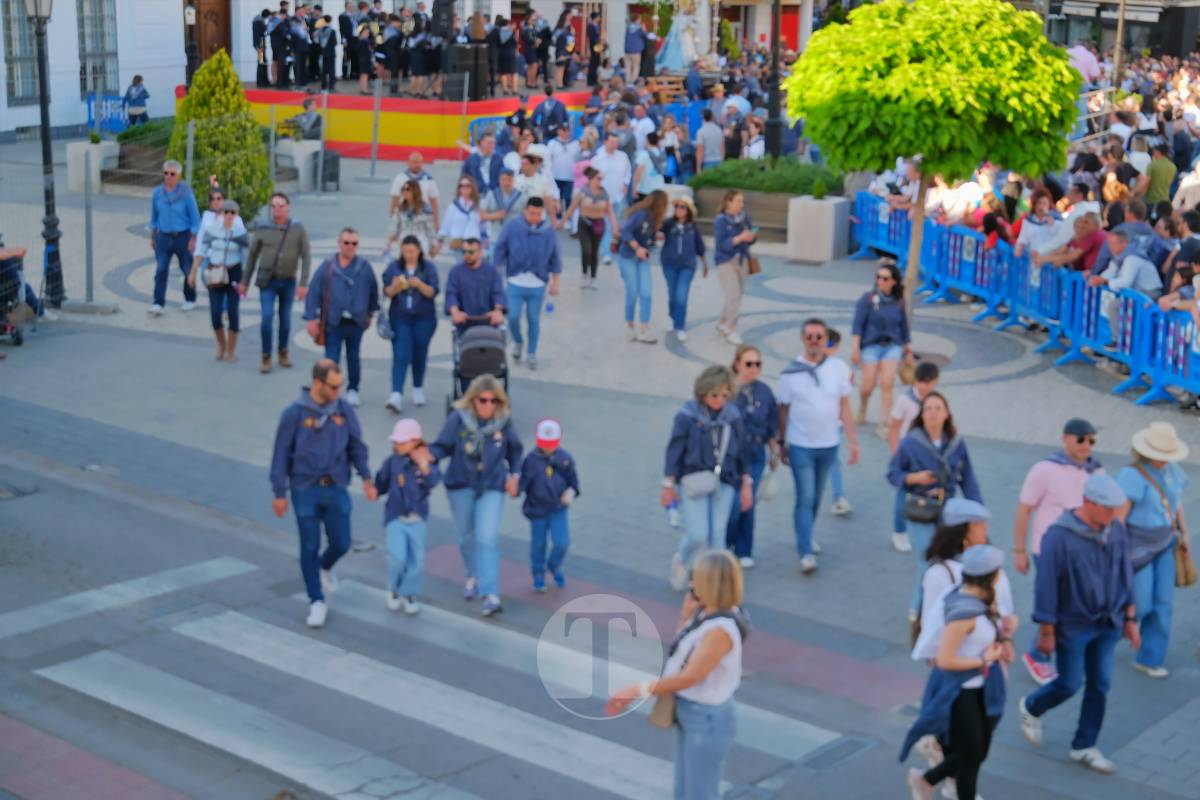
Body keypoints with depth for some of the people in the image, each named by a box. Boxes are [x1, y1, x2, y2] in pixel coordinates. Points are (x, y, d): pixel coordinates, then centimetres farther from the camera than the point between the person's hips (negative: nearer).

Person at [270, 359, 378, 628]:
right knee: (310, 547, 3)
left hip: (336, 488, 2)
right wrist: (279, 493, -4)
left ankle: (325, 567, 38)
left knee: (341, 543, 3)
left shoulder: (344, 410, -1)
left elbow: (356, 446, 6)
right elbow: (281, 454, -4)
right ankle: (317, 602, 15)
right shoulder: (294, 413, -9)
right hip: (305, 489, -2)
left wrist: (366, 478, -5)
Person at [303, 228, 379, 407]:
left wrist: (370, 313, 14)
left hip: (356, 322, 1)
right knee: (331, 359, -4)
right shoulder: (327, 267, -6)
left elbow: (373, 290, 8)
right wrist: (312, 319, -9)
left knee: (353, 357, 15)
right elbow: (314, 293, -6)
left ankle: (353, 390, 30)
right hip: (333, 322, -1)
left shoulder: (364, 267, -3)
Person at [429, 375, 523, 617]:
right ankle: (473, 575, 44)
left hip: (492, 487, -1)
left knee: (487, 538, -13)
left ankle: (490, 594, -14)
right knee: (466, 536, 16)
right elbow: (443, 446, -8)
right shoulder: (458, 418, -14)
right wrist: (429, 456, -27)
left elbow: (514, 450, 8)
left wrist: (514, 474, 4)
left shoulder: (504, 421, -9)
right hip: (461, 485, 1)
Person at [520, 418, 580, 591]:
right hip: (537, 510, -1)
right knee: (538, 544, 11)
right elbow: (523, 481, -14)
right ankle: (538, 575, 33)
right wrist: (516, 488, -36)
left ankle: (554, 567, 25)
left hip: (558, 509, 1)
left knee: (562, 543, -7)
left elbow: (573, 479, 5)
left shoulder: (564, 458, -5)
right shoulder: (531, 460, -12)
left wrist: (571, 492, -14)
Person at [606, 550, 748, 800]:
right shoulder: (705, 613, -1)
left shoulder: (721, 629, -29)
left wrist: (637, 690, -26)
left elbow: (689, 677, -29)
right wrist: (686, 615, -3)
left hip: (707, 719, -9)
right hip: (690, 712, 9)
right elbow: (679, 654, 10)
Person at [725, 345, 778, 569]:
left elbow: (772, 427, 12)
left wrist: (774, 452, 16)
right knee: (732, 506, -5)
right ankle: (723, 547, 20)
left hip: (755, 456, 3)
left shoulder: (764, 392, 1)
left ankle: (744, 552, 24)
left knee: (748, 505, 9)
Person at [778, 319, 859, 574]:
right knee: (805, 497, -7)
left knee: (816, 497, 15)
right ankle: (806, 553, -6)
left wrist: (853, 440, 2)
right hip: (800, 445, -3)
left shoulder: (838, 368, -1)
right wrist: (782, 444, 5)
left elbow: (844, 407, 4)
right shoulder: (791, 372, -6)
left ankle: (804, 533, 36)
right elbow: (783, 410, 1)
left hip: (828, 444, 3)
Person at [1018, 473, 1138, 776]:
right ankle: (1031, 708, 35)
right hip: (1072, 626, -5)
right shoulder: (1059, 535, -21)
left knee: (1100, 685, 8)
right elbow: (1046, 585, -17)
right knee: (1069, 684, 4)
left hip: (1107, 626, 5)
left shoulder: (1117, 530, -3)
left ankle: (1085, 747, 23)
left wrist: (1130, 619, 9)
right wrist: (1046, 631, -14)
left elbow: (1125, 575, 8)